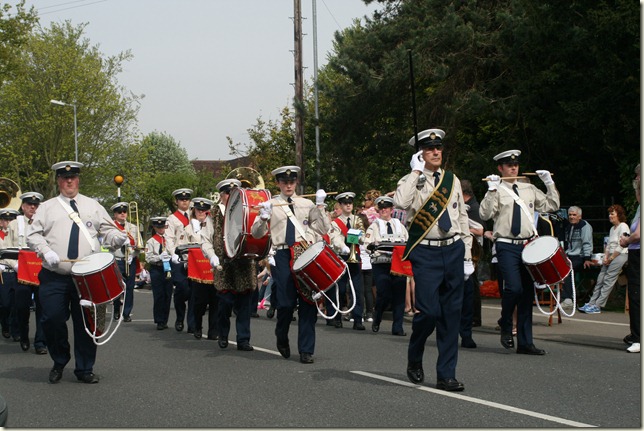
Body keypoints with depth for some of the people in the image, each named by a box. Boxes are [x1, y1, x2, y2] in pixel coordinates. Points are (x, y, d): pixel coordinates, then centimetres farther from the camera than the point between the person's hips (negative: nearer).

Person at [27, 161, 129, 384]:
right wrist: (46, 251, -13)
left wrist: (120, 238, -12)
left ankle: (85, 369, 14)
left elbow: (108, 231, 10)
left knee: (86, 323, 2)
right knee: (52, 319, -5)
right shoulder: (47, 207, 10)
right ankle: (59, 362, 19)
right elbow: (33, 235, 5)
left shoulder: (93, 206, 13)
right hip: (54, 277, -1)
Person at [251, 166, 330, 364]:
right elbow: (256, 233, 2)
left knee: (308, 302, -3)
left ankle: (306, 351, 4)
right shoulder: (270, 205, 8)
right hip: (283, 257, -2)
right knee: (287, 302, -8)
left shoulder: (306, 204, 13)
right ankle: (282, 338, 22)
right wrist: (264, 217, -16)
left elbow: (324, 229, 7)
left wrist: (320, 206, -3)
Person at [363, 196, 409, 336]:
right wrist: (374, 246, -22)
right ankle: (376, 321, 15)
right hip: (381, 265, -3)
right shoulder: (374, 226, 8)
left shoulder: (399, 225, 18)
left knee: (399, 295, -2)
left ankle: (398, 327, 3)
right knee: (384, 295, -10)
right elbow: (367, 244, 0)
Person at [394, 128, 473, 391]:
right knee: (429, 311, -12)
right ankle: (414, 360, 16)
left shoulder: (452, 180, 13)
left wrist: (467, 256, 12)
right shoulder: (412, 181, 0)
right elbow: (401, 202, -23)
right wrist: (417, 171, -15)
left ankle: (446, 375, 9)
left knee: (451, 314, 3)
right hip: (426, 253, -4)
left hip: (454, 250, 4)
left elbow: (462, 217, 16)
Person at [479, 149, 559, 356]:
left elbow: (552, 205, 16)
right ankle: (506, 326, 8)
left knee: (527, 293, 5)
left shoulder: (529, 189, 14)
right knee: (514, 288, -21)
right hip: (507, 246, -5)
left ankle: (525, 342, 12)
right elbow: (484, 214, -11)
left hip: (528, 245, 5)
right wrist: (491, 190, -18)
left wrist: (549, 183, 6)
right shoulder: (497, 190, 1)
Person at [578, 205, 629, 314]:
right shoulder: (612, 229, 23)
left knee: (608, 280, -15)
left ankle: (597, 306, -19)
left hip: (620, 256, -8)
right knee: (600, 280, -3)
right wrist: (606, 257, 3)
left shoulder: (623, 227, -6)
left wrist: (611, 258, -11)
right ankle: (591, 303, -7)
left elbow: (621, 246, -13)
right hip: (611, 257, 8)